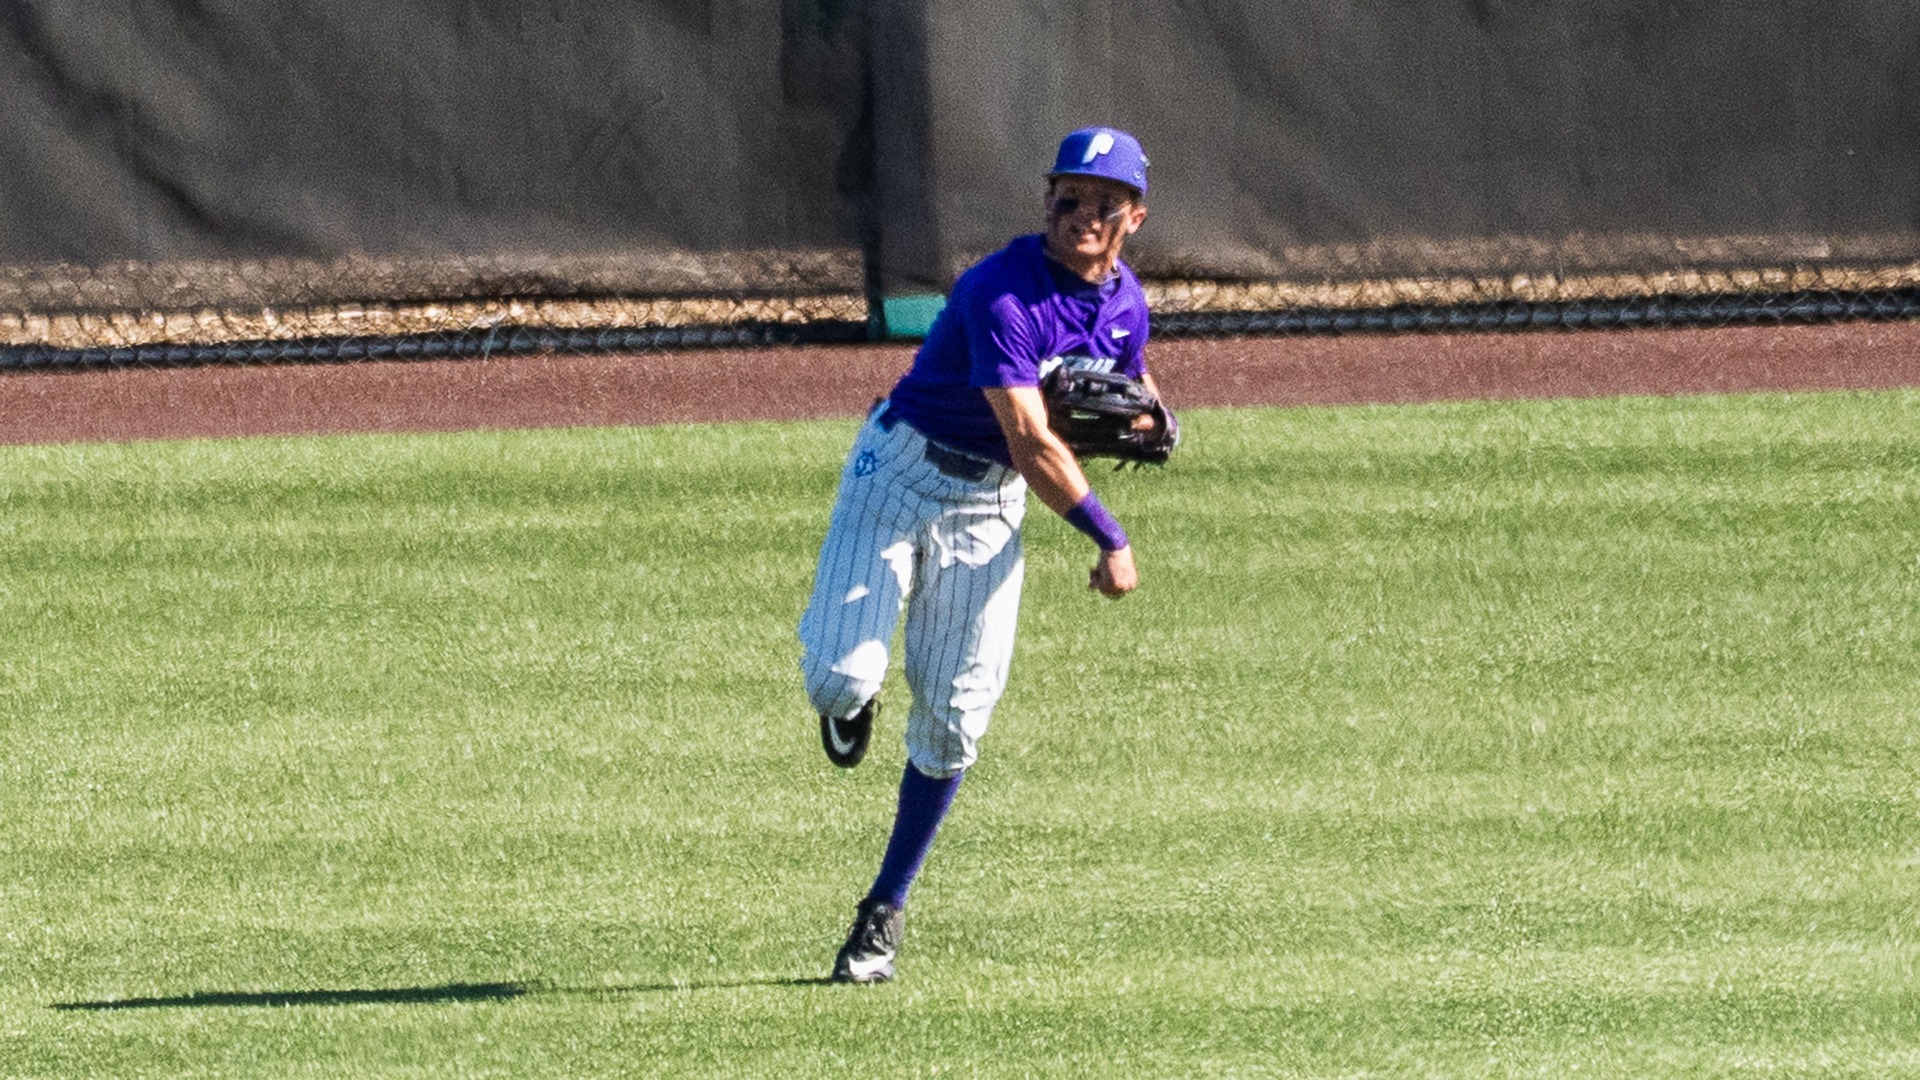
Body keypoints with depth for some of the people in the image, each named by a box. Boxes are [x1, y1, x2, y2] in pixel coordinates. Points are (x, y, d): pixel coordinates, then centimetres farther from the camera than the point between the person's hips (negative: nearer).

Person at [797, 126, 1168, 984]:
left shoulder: (1124, 299, 0)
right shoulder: (1004, 294, -25)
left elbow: (1132, 374, 22)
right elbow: (1032, 442, -30)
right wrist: (1110, 543, -27)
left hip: (990, 505, 6)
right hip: (901, 471, -6)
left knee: (954, 716, 2)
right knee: (841, 678, -19)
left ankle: (886, 909, 16)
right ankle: (849, 699, 22)